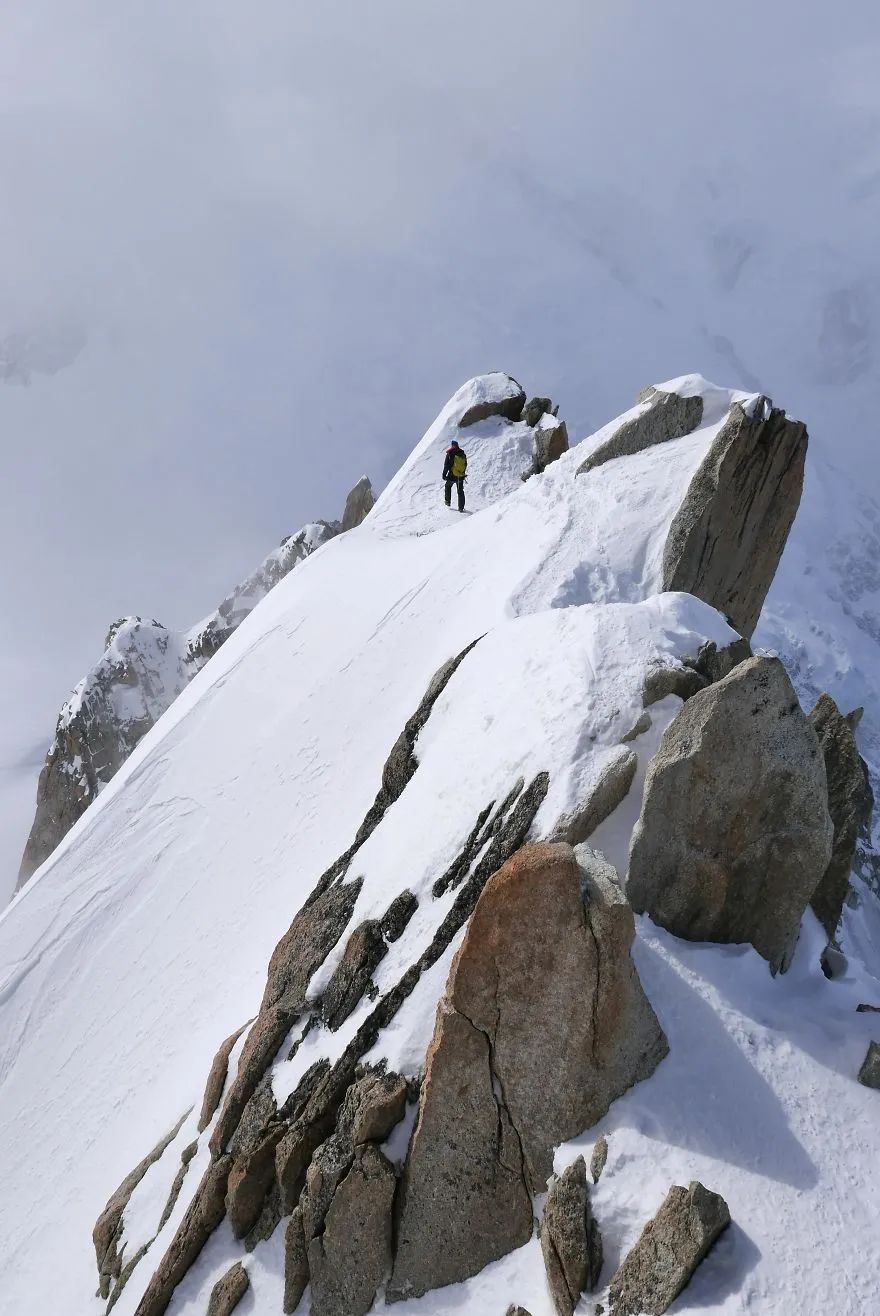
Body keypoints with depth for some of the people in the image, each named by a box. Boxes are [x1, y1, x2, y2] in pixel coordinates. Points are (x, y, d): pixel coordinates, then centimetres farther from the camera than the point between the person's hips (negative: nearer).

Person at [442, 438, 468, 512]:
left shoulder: (450, 454, -12)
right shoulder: (463, 454, 2)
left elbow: (446, 465, -11)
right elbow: (465, 465, 12)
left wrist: (444, 475, -2)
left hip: (452, 476, -3)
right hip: (461, 477, 3)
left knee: (448, 486, 26)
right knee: (460, 492, 12)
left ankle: (448, 502, 26)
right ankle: (461, 507, 10)